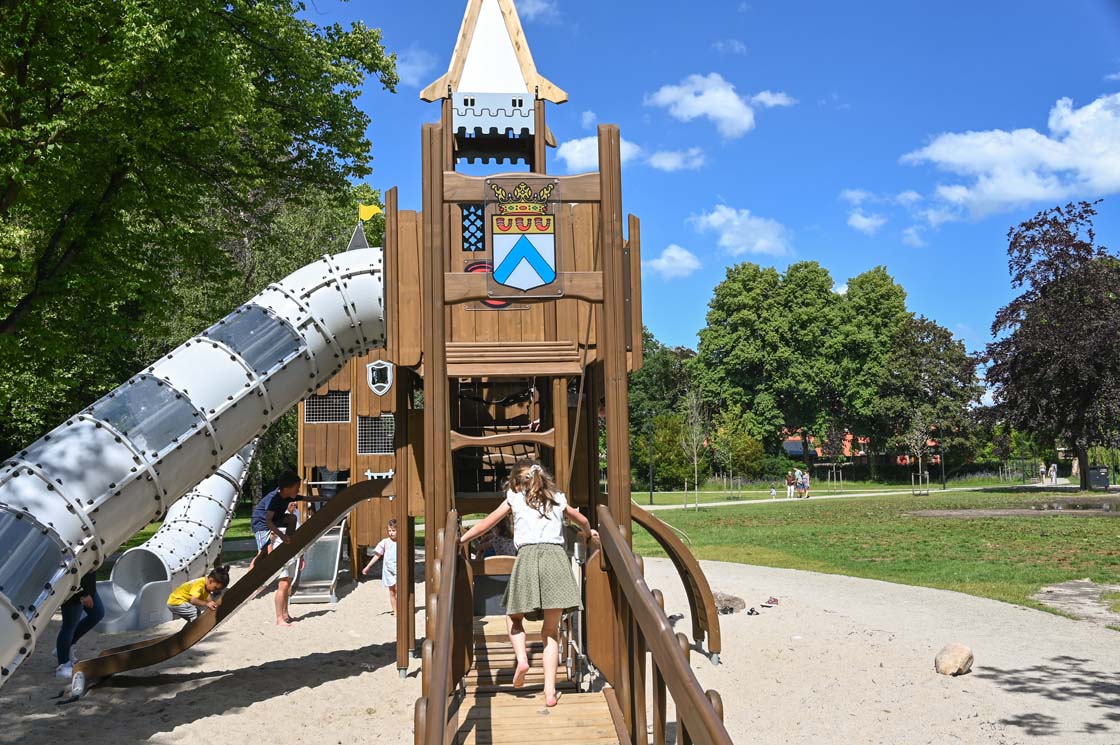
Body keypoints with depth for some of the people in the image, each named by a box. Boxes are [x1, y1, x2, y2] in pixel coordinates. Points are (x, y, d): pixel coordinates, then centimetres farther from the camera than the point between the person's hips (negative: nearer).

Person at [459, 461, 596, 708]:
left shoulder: (514, 498, 18)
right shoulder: (558, 498, 24)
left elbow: (485, 524, 20)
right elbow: (583, 521, 39)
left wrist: (460, 540, 35)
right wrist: (589, 532, 61)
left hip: (528, 556, -1)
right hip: (556, 556, 1)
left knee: (515, 618, 21)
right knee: (551, 631, 6)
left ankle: (521, 657, -5)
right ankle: (550, 691, -3)